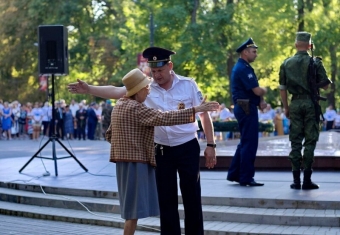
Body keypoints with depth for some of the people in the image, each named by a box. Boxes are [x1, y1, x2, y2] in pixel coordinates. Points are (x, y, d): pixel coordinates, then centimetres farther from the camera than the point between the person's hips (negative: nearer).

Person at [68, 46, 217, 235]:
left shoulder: (188, 85, -4)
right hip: (162, 151, 2)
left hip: (188, 148, -2)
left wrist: (210, 145, -4)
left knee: (192, 197, 5)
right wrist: (89, 89, -19)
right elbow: (115, 92, -8)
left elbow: (204, 114, 0)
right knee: (166, 199, 9)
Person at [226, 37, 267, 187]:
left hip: (244, 108, 11)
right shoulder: (244, 69, -16)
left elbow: (253, 89, 17)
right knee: (249, 144, -6)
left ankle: (234, 174, 21)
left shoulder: (242, 67, 17)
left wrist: (260, 101, 0)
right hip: (247, 108, -11)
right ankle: (246, 178, -1)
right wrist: (264, 91, 2)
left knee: (245, 143, 16)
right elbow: (257, 91, -21)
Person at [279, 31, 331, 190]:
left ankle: (296, 180, 7)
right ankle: (307, 179, 1)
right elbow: (325, 86, -2)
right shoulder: (315, 63, -5)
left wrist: (286, 107, 15)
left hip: (295, 104, 3)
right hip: (311, 103, -3)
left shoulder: (286, 64, 5)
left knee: (295, 141, 7)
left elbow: (282, 88, 6)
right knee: (310, 141, 2)